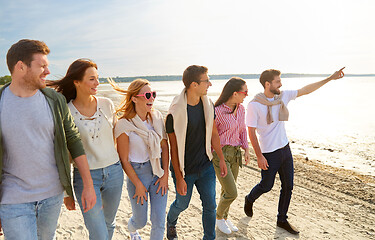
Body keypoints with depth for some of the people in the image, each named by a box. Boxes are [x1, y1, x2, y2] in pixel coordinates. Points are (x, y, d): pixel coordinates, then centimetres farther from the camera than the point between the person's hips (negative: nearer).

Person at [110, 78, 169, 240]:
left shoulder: (157, 117, -3)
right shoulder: (124, 124, -15)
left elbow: (165, 147, 4)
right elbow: (124, 160, -11)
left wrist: (165, 175, -2)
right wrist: (138, 185, -8)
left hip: (159, 171, 3)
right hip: (137, 173, -3)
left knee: (159, 222, 5)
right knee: (140, 221, 16)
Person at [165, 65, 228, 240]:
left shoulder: (208, 104, -3)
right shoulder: (176, 112, -22)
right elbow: (173, 147, -16)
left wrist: (221, 159, 11)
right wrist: (179, 178, -14)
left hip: (206, 166, 4)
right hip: (185, 170, -4)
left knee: (210, 206, 9)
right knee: (182, 203, 18)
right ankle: (171, 222, 52)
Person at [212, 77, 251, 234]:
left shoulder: (241, 109, 4)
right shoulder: (218, 111, -18)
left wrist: (246, 149, 11)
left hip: (235, 153, 7)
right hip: (220, 154, -7)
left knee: (228, 190, 17)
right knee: (232, 193, -5)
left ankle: (225, 218, 39)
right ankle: (219, 217, 23)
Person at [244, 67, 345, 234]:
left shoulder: (283, 96, 0)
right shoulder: (254, 104, -17)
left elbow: (305, 90, 10)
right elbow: (251, 132, -15)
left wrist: (331, 78, 10)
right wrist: (259, 156, -16)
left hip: (285, 149, 6)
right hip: (269, 153, -6)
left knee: (288, 186, 11)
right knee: (266, 185, 9)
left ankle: (282, 220, 29)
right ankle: (249, 200, 42)